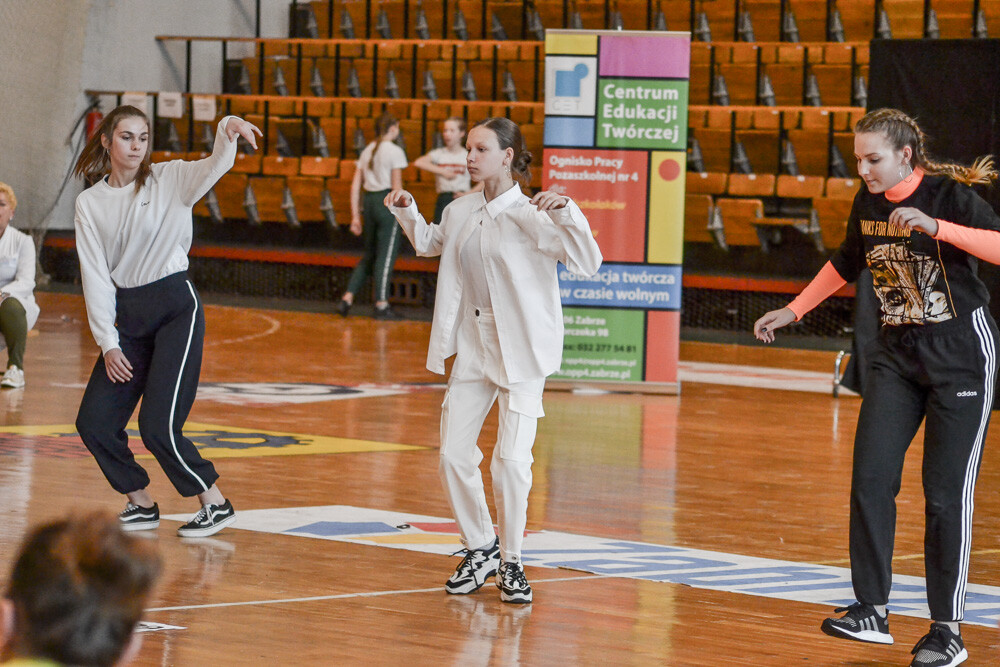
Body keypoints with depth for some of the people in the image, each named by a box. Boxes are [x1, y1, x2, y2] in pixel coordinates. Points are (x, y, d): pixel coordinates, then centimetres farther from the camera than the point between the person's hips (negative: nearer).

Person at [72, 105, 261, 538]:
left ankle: (216, 504, 3)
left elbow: (215, 166, -21)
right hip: (125, 316, 5)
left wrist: (228, 130, -43)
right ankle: (141, 505, 18)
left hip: (176, 308, -5)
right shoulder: (89, 203, 7)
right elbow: (95, 275, 4)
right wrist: (108, 342, -3)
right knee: (93, 423, -1)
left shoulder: (169, 180, -1)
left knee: (158, 427, -15)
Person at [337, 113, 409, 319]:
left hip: (368, 202, 6)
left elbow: (355, 186, 10)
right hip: (387, 203, -6)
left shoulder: (367, 151, 12)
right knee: (386, 256, 0)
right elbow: (397, 187, -12)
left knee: (369, 255, 15)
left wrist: (355, 216, 13)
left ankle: (347, 297, 7)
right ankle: (381, 305, 2)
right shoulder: (395, 152, -7)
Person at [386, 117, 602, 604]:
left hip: (521, 350, -6)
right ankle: (481, 550, 22)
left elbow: (588, 265, -21)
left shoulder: (530, 214, -13)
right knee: (453, 456, 3)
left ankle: (511, 564, 4)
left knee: (511, 460, -12)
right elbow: (429, 244, 28)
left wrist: (566, 214, -32)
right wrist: (407, 213, 11)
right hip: (472, 346, 6)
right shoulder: (460, 213, 5)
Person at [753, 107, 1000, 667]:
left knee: (947, 493, -7)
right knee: (870, 477, -5)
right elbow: (847, 264, 22)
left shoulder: (950, 195, -16)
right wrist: (793, 311, 21)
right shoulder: (869, 202, 3)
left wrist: (934, 226, -39)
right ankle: (872, 612, 2)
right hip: (898, 353, 6)